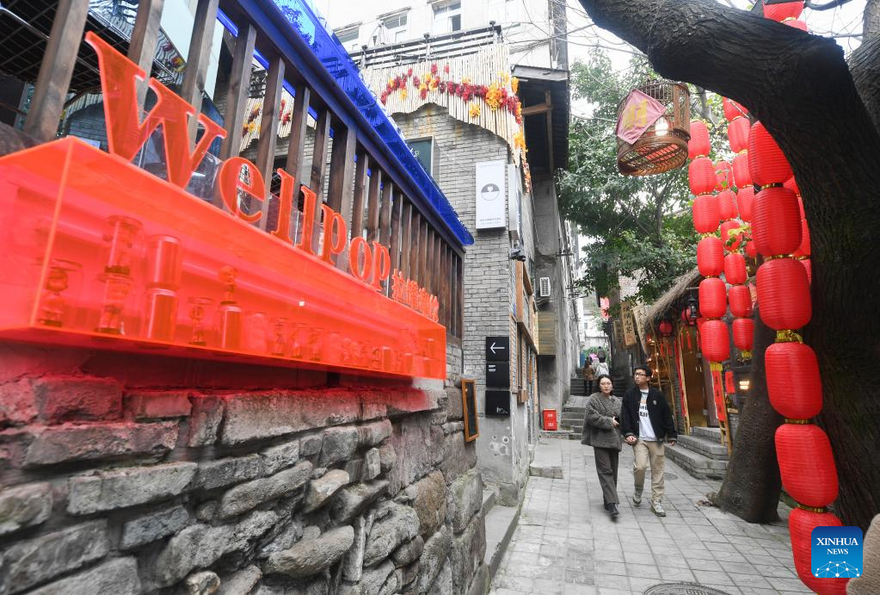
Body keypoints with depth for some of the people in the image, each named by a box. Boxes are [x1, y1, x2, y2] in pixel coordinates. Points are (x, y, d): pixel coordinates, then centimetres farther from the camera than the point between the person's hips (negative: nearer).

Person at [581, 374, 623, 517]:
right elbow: (591, 416, -15)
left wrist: (617, 422, 2)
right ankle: (611, 503, -12)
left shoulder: (617, 401, 15)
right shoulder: (593, 399, -5)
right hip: (600, 440, -6)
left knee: (613, 471, 10)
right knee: (605, 471, -10)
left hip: (614, 440, 6)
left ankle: (608, 500, 23)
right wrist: (609, 421, -14)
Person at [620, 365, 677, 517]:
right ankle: (638, 490, 14)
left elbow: (667, 415, 7)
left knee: (657, 470, 5)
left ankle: (656, 501, 18)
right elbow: (625, 415, 0)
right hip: (639, 438, -1)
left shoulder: (657, 395, 5)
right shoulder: (629, 394, 4)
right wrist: (628, 434, -9)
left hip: (656, 439, 1)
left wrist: (671, 435, 3)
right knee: (640, 466, -15)